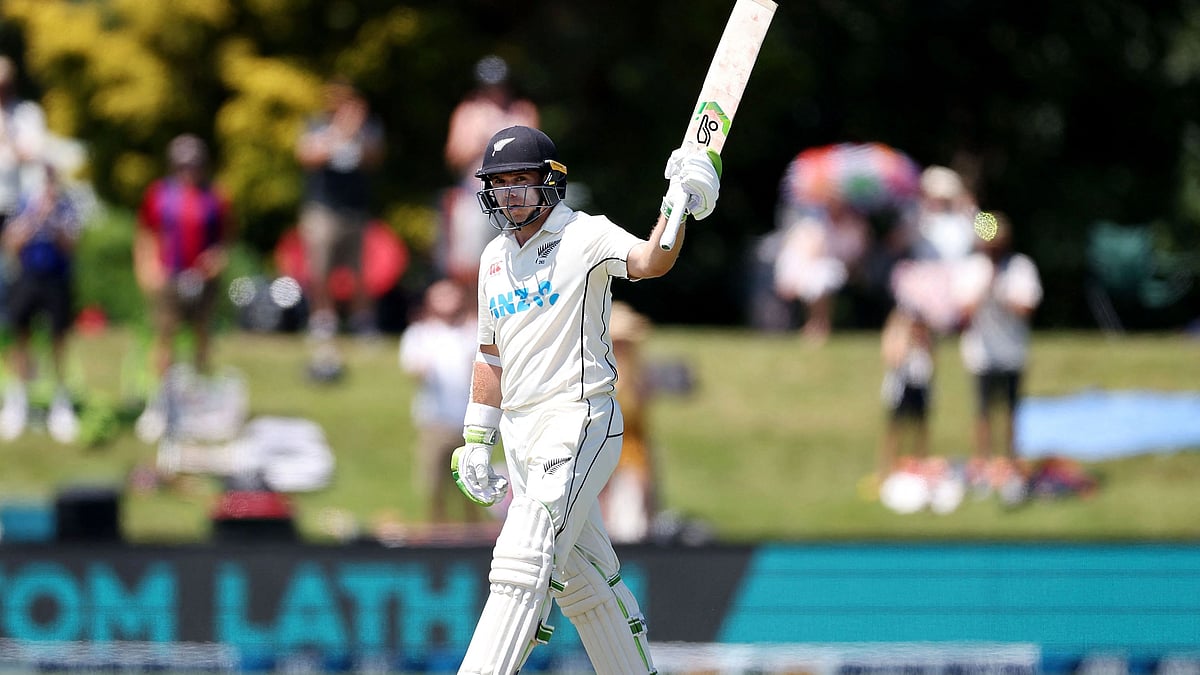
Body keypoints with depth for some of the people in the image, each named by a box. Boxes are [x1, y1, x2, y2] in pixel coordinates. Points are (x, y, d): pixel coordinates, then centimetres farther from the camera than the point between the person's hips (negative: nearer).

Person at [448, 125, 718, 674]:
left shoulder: (585, 237, -6)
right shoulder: (496, 257, 16)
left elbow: (651, 262, -26)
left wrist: (678, 204, -42)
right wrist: (476, 440, 18)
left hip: (578, 420, -8)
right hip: (520, 433, 8)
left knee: (523, 563, -18)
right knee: (580, 578, 11)